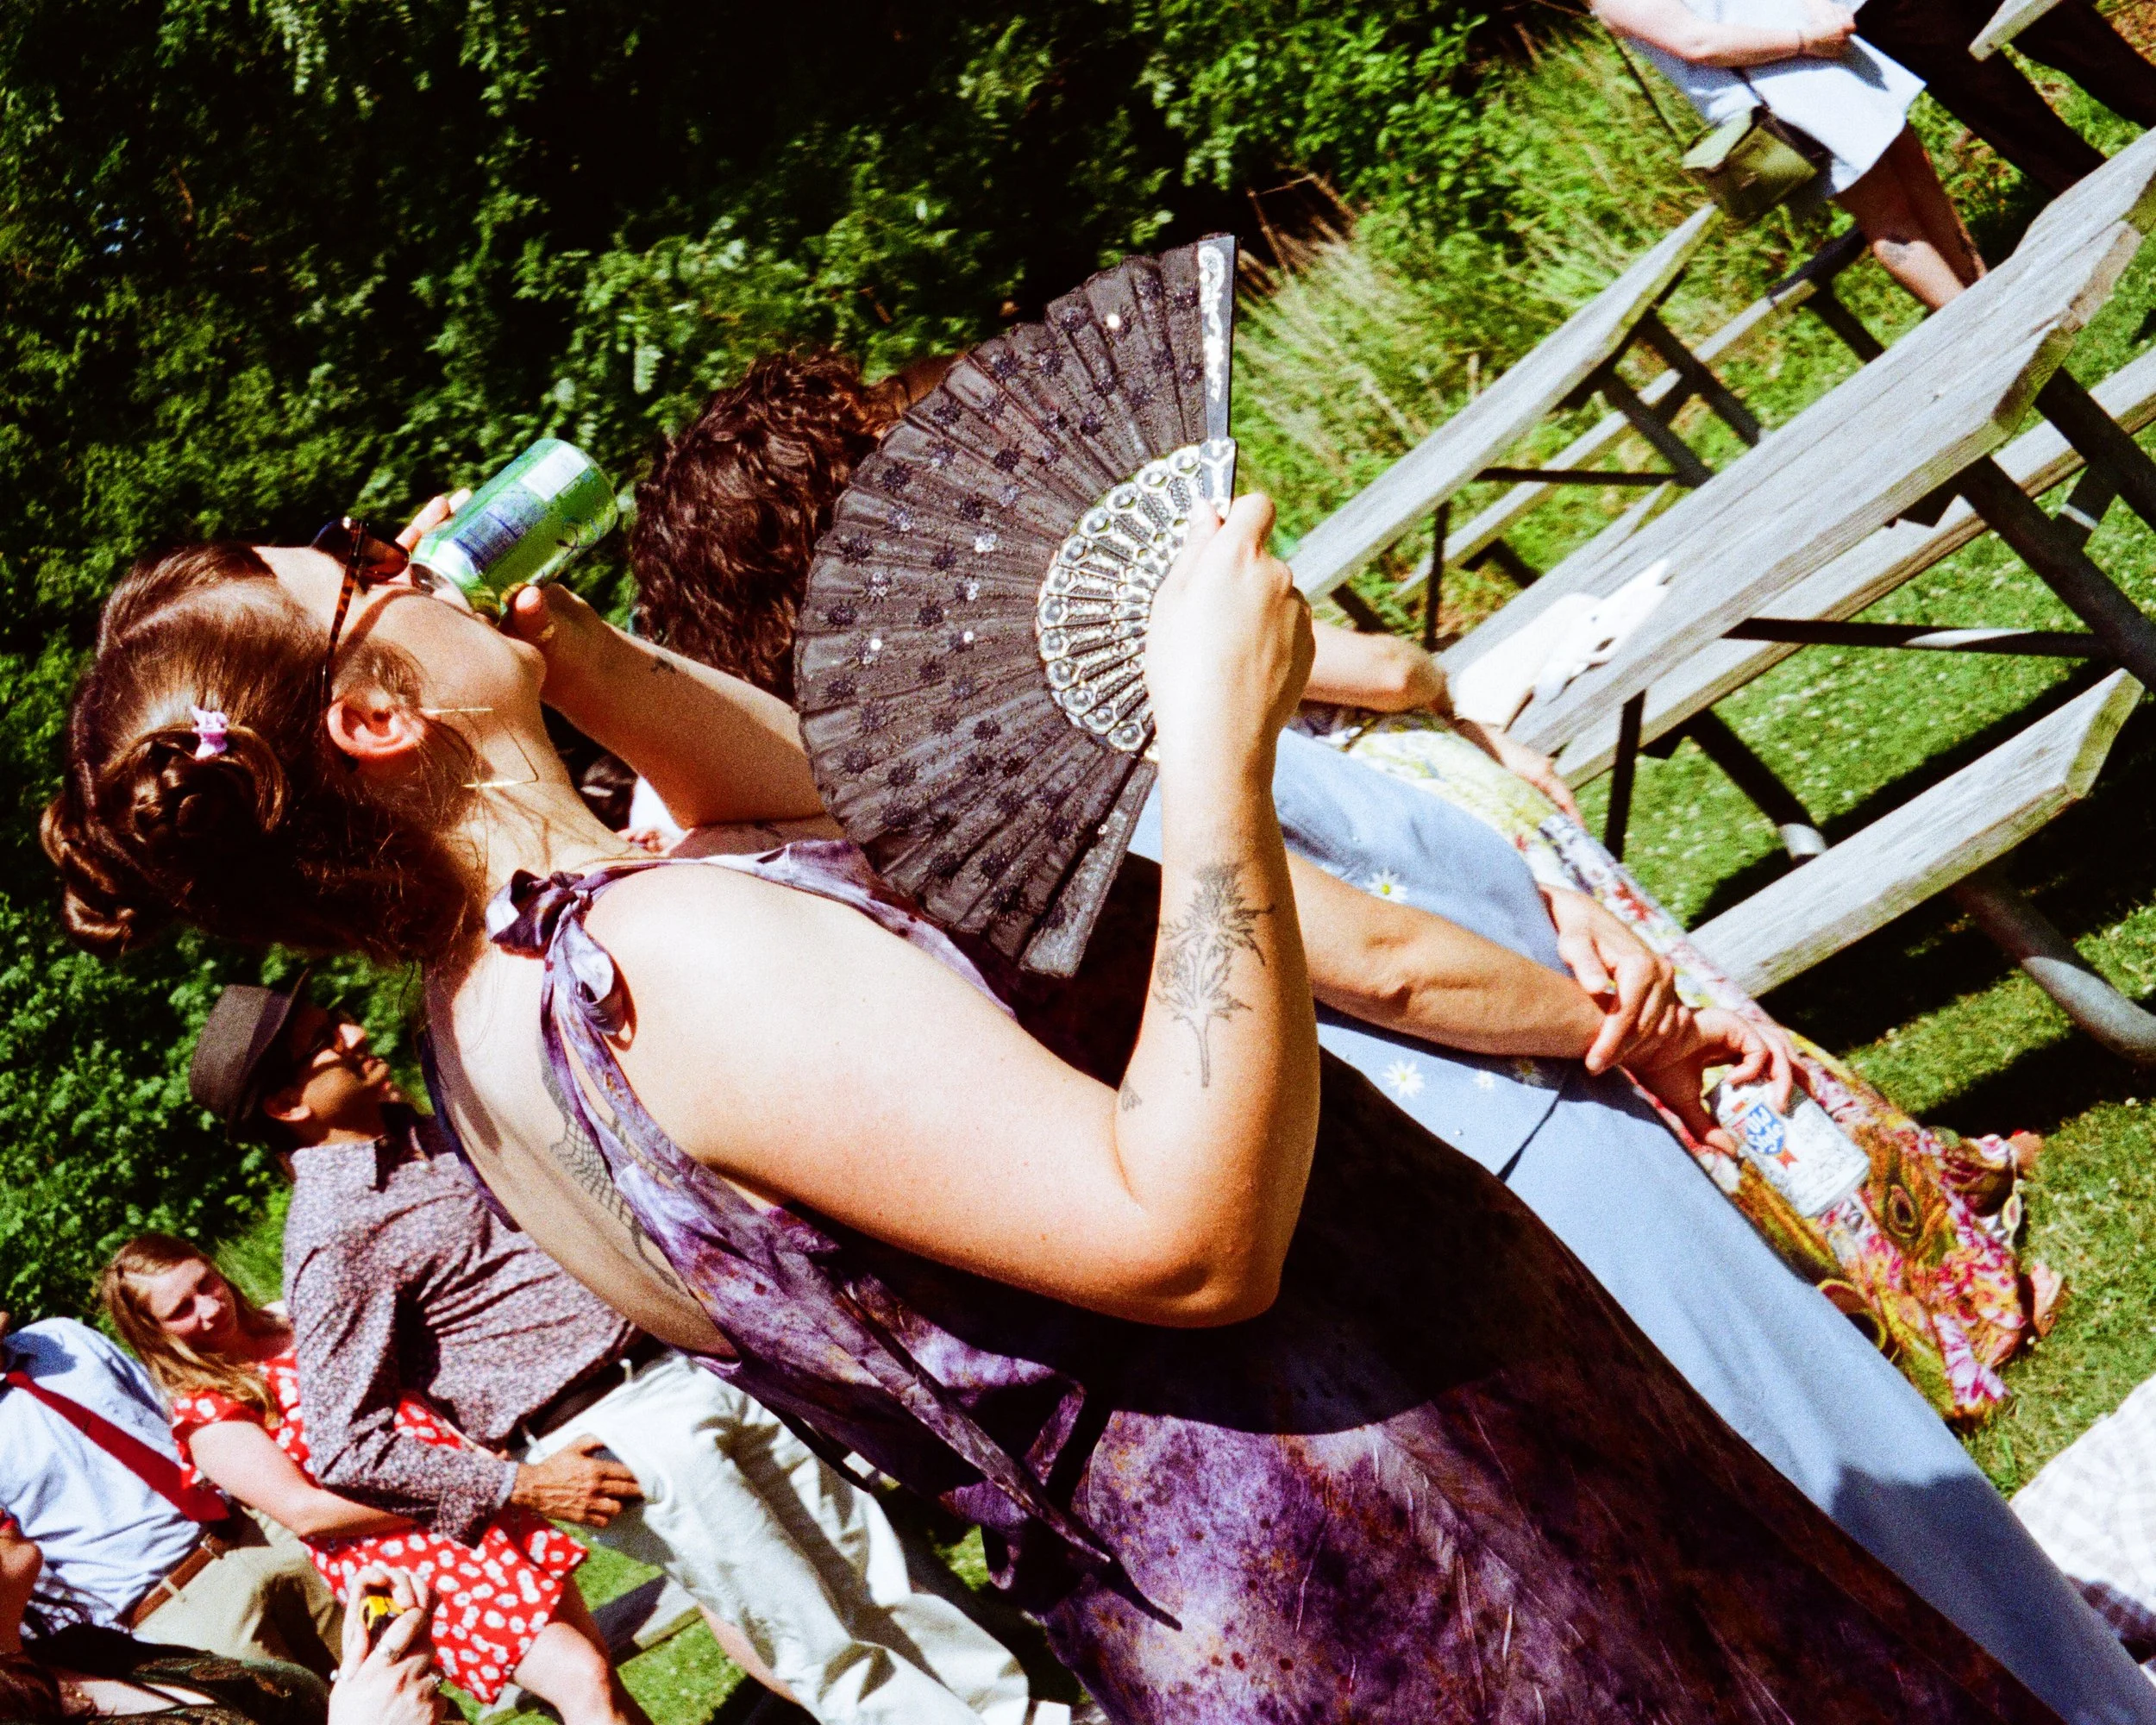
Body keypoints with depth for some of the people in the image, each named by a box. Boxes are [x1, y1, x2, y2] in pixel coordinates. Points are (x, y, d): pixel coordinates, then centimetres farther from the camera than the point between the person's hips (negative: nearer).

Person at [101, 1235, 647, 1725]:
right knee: (581, 1676, -17)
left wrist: (478, 1452, 1)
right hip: (394, 1555, -7)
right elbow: (304, 1510, -16)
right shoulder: (202, 1413, -6)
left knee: (599, 1659, 4)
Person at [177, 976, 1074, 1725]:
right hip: (615, 1440, -8)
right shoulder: (333, 1240, -16)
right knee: (827, 1644, -2)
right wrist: (521, 1484, -17)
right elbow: (346, 1449, -18)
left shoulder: (414, 1131, 9)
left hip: (680, 1365, 8)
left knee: (866, 1557, 15)